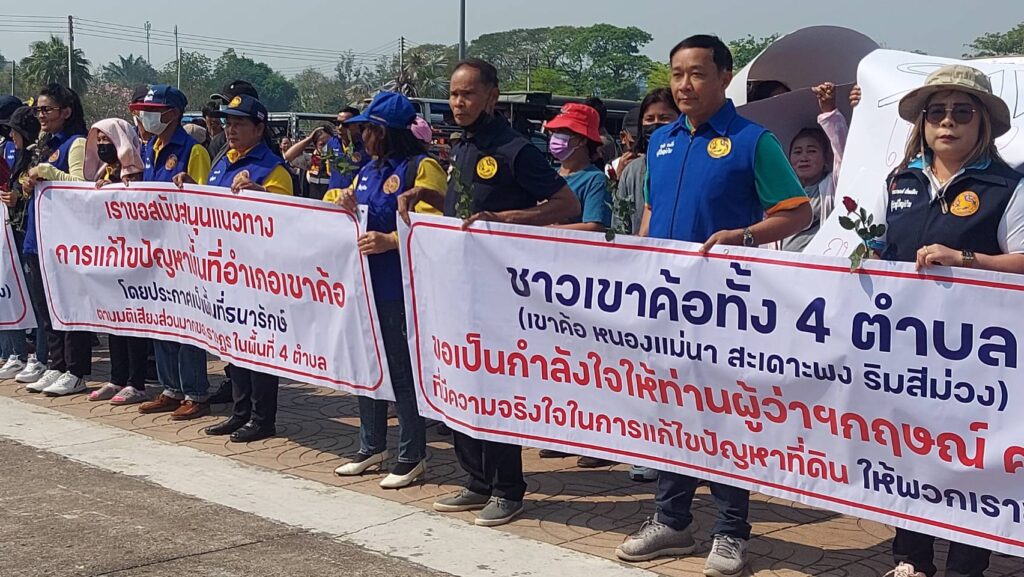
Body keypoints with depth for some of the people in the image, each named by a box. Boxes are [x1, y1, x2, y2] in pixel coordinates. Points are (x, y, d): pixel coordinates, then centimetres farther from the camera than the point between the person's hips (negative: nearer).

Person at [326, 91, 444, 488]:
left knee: (403, 371, -1)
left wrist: (389, 241, -28)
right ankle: (372, 446, 28)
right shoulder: (368, 171, 17)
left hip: (400, 289, -9)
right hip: (365, 284, 9)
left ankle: (413, 456, 10)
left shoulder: (422, 168, -9)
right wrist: (347, 207, 3)